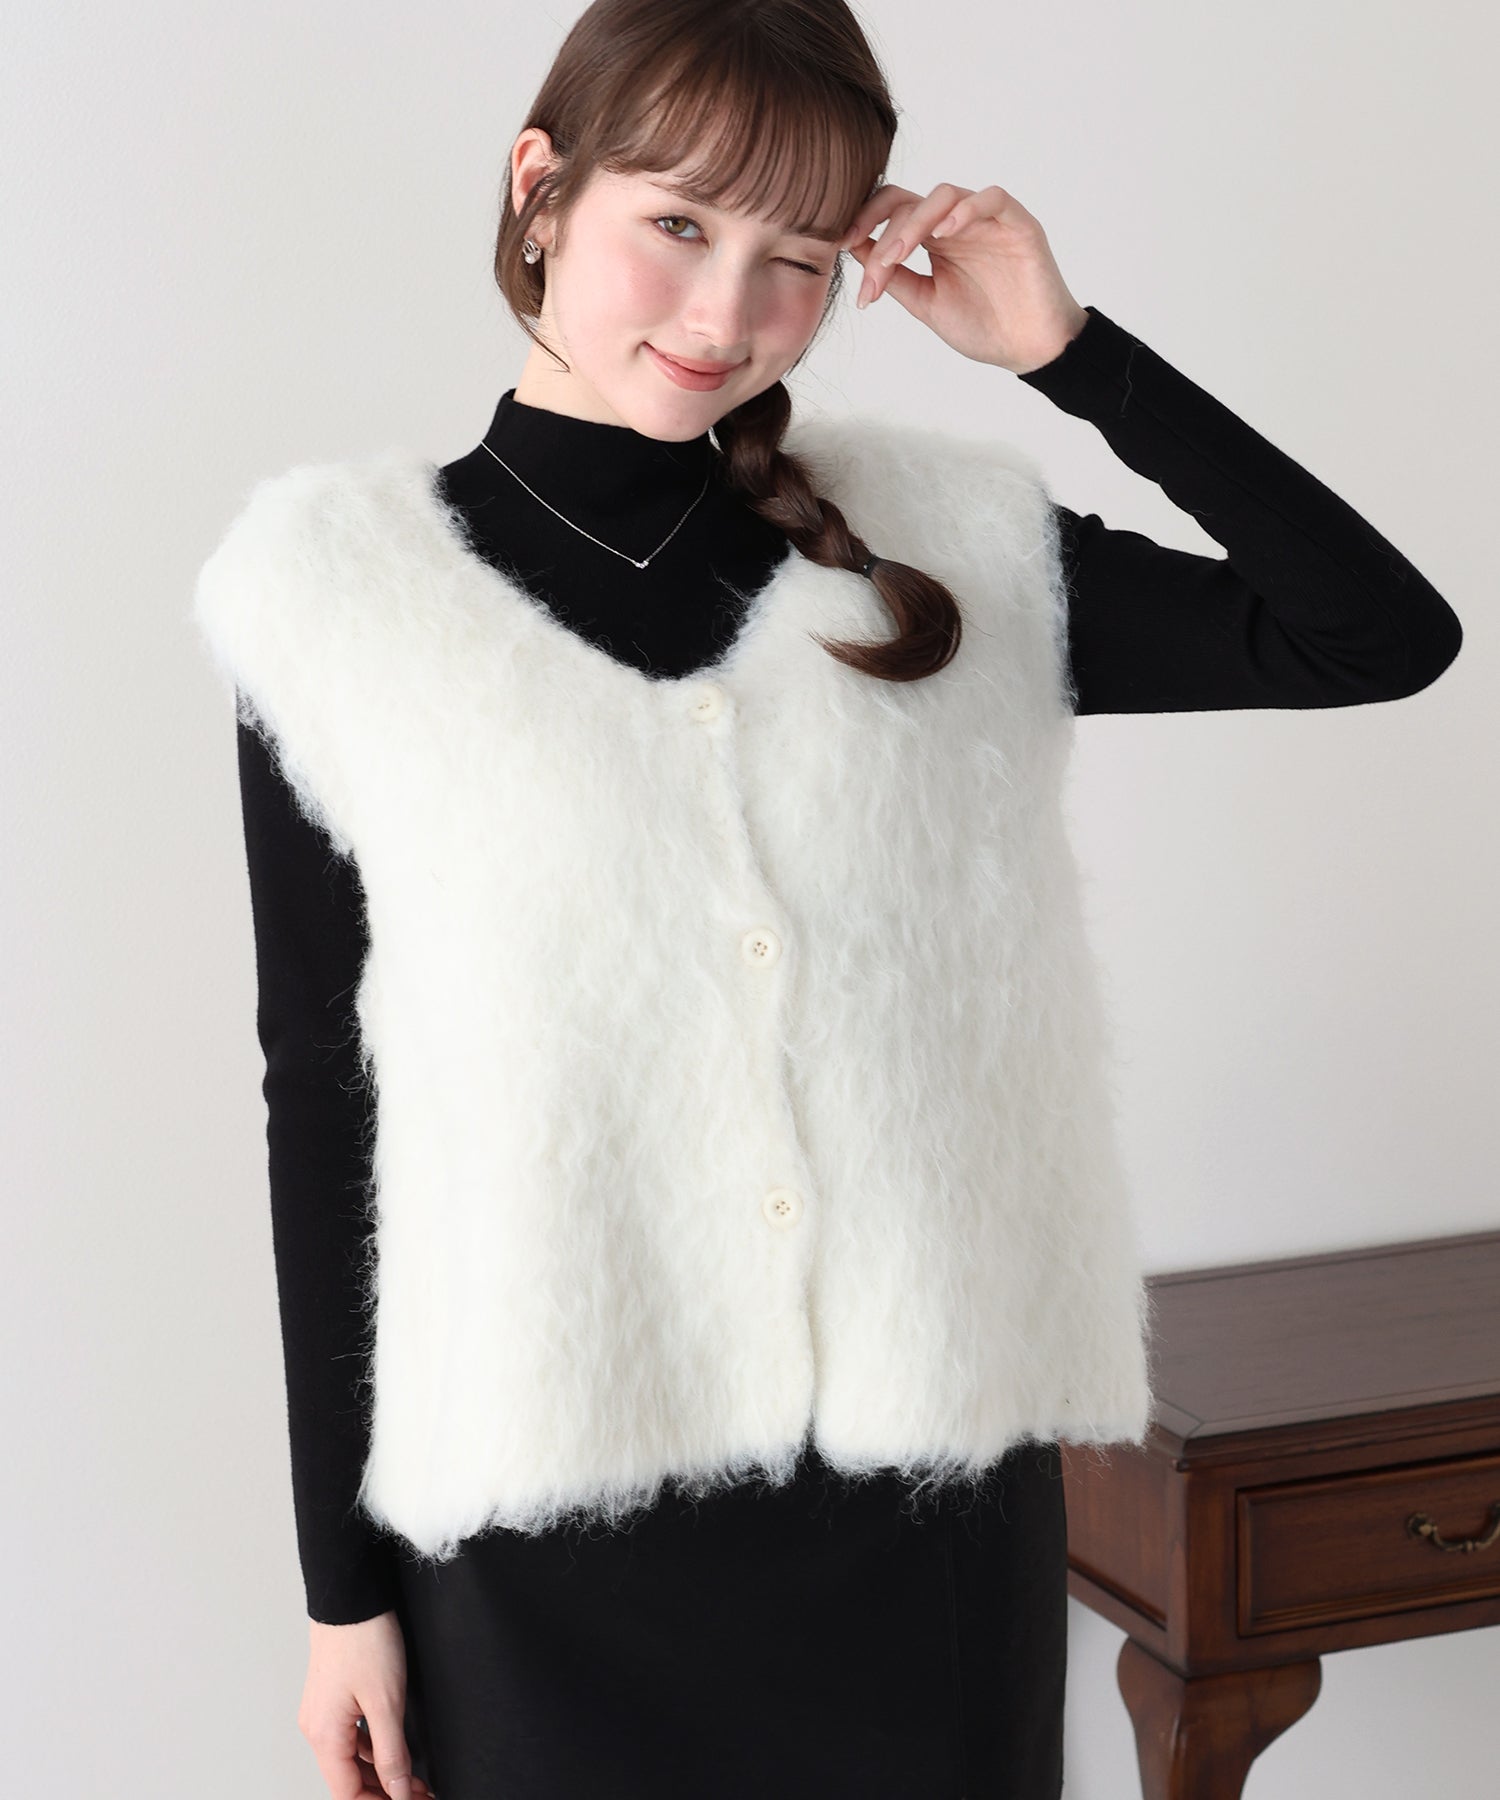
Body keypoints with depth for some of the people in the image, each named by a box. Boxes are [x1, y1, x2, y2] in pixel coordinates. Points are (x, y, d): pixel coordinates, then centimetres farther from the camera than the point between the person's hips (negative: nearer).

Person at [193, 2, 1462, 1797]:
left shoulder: (939, 553, 2)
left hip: (934, 1495, 2)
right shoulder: (354, 598, -3)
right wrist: (343, 1581, 0)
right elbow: (320, 1102, -1)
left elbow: (1383, 634, -1)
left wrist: (1070, 352, -6)